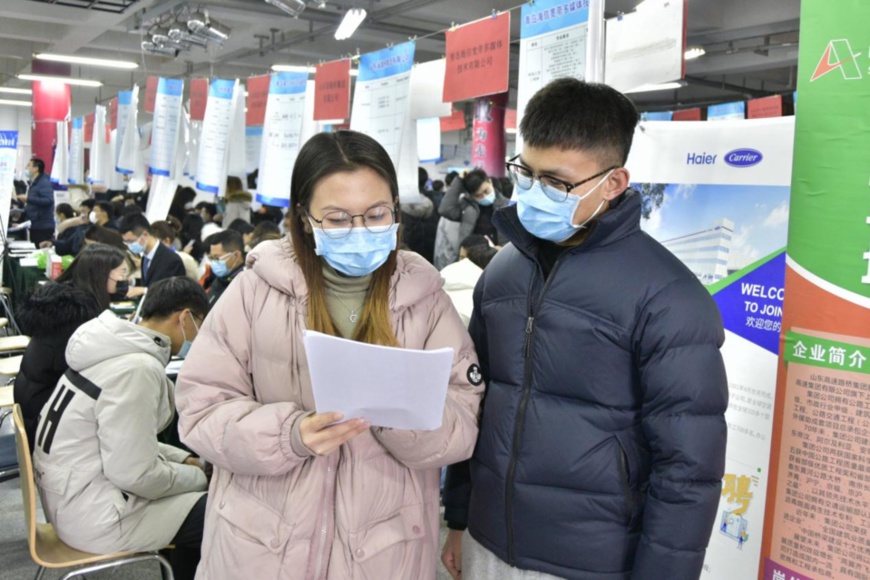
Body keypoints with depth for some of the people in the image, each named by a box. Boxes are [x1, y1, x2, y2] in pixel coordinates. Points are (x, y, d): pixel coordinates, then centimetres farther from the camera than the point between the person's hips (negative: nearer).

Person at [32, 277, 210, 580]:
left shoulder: (117, 346, 4)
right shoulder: (138, 369, -25)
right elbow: (135, 474, -24)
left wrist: (183, 459, 10)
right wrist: (197, 476, -9)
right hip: (96, 516, -10)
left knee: (194, 503, 20)